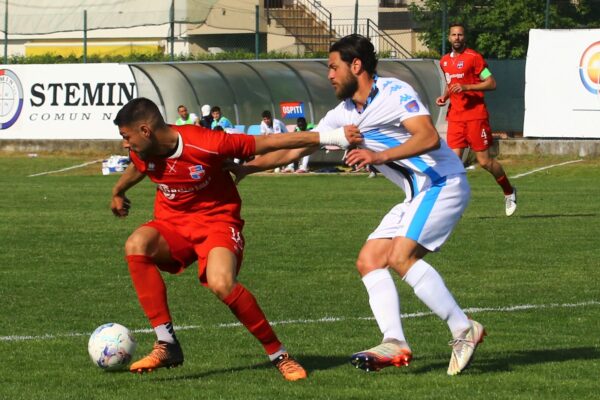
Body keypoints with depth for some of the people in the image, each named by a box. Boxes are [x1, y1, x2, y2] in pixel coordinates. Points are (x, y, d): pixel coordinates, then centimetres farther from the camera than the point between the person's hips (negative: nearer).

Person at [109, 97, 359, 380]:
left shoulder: (205, 145, -25)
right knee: (136, 245, -28)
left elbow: (266, 143, -19)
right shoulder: (142, 153, -7)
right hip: (172, 223, 5)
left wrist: (327, 137, -17)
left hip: (217, 221, -5)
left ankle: (278, 354, -12)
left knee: (221, 283, -33)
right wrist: (117, 192, 41)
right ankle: (167, 346, -24)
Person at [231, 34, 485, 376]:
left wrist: (381, 156, -35)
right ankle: (395, 344, -12)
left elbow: (430, 137, -26)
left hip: (444, 184, -9)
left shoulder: (395, 92, -13)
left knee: (401, 255, -23)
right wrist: (244, 168, 15)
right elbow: (296, 149, 18)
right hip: (418, 194, 9)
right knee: (369, 261, -1)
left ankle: (464, 330, -19)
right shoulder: (344, 114, 13)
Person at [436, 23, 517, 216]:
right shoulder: (445, 61, 14)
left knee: (484, 161, -2)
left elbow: (491, 83, -10)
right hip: (455, 117, 5)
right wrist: (444, 96, 11)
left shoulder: (474, 57, -7)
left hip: (475, 115, -5)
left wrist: (466, 87, -19)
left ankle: (509, 192, 21)